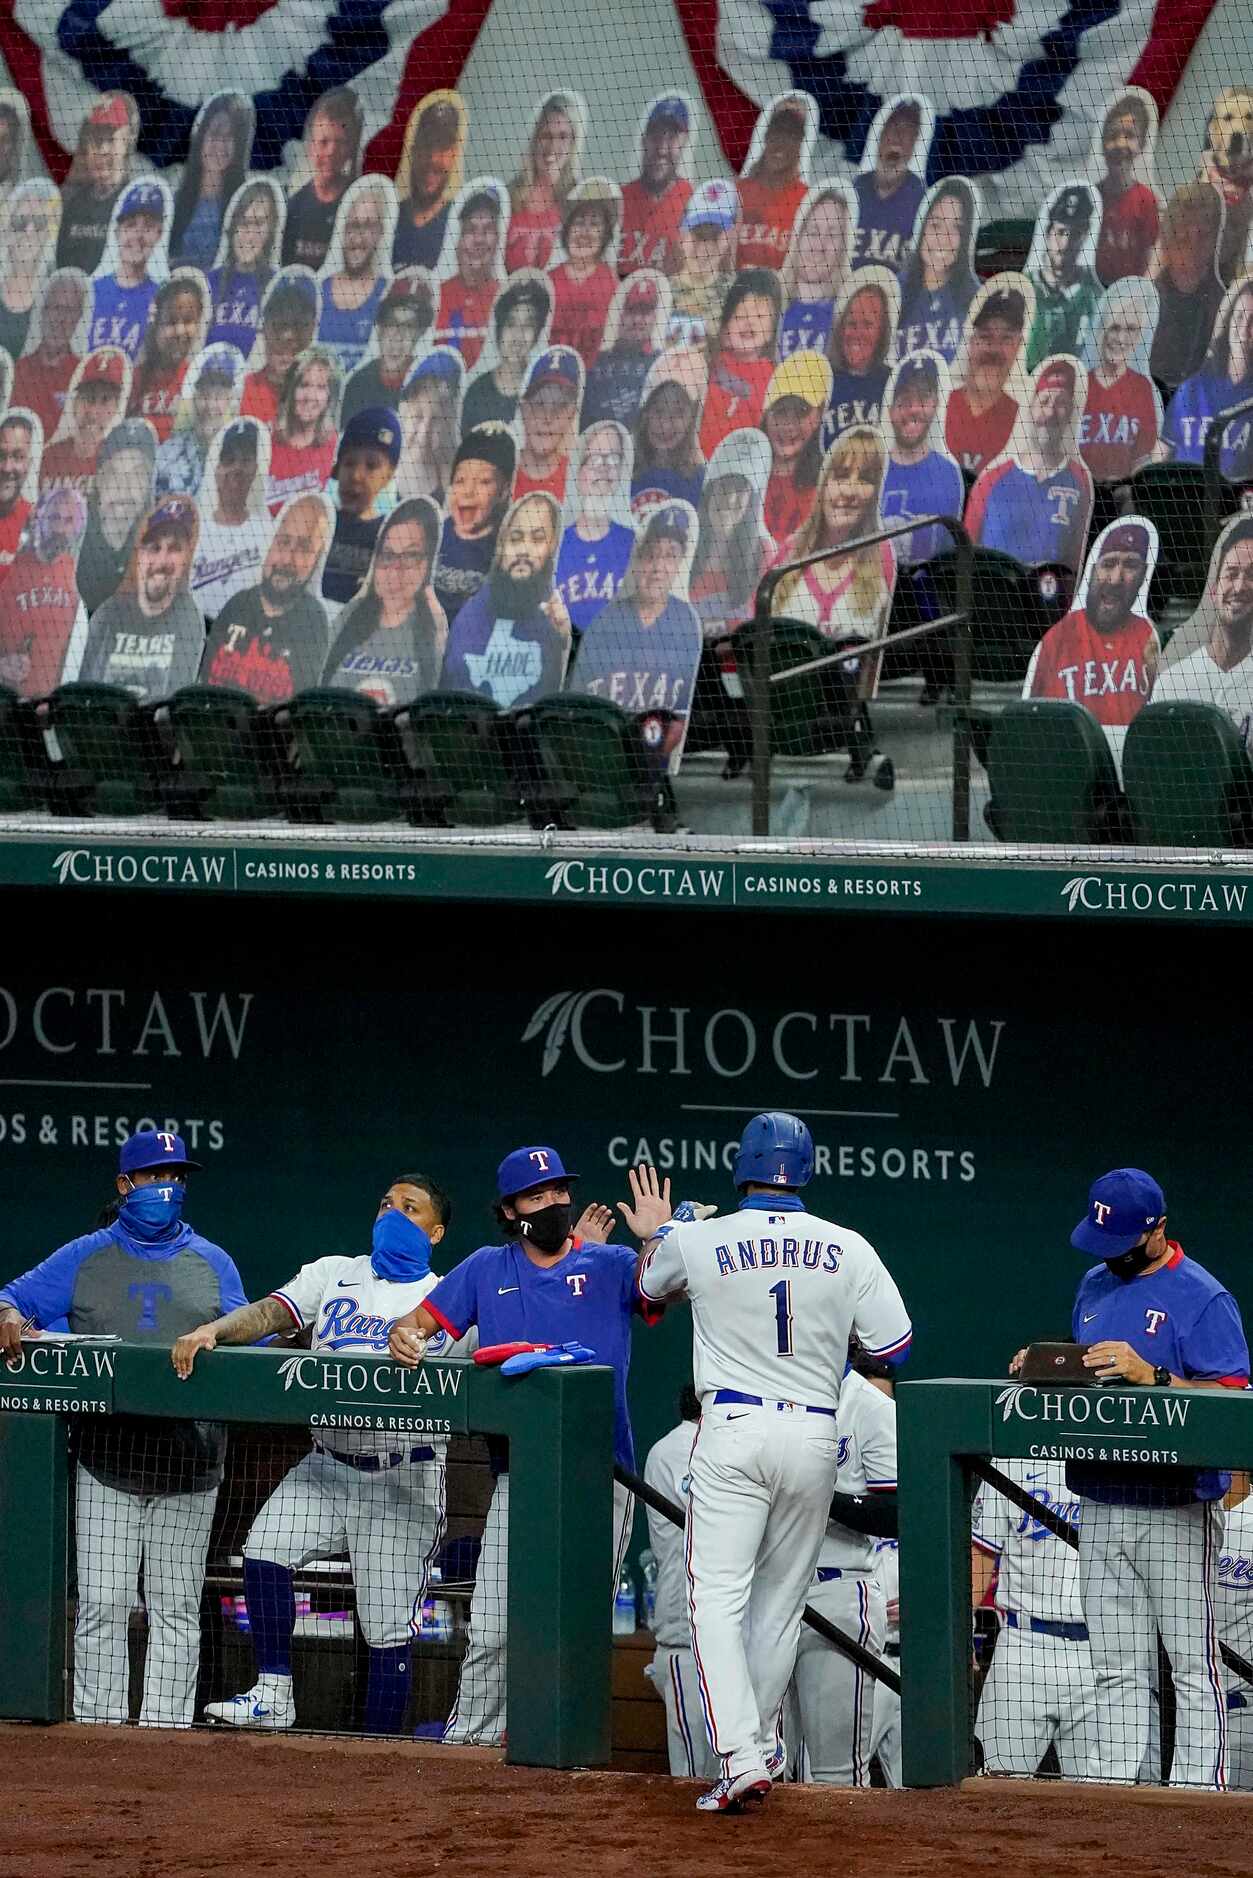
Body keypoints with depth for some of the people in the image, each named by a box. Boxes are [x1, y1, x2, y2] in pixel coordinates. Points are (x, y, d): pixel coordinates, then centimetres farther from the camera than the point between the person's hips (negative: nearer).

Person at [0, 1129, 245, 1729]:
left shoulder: (212, 1263, 11)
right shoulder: (85, 1258, 8)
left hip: (188, 1469, 1)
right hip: (106, 1463, -1)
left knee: (177, 1608, 3)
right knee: (102, 1605, -4)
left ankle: (166, 1728, 6)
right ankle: (98, 1730, 0)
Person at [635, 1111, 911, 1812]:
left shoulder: (698, 1242, -3)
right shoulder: (849, 1249, 0)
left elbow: (648, 1287, 19)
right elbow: (896, 1346, 2)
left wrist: (663, 1228, 40)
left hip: (733, 1429, -3)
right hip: (816, 1435, 3)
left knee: (717, 1596, -5)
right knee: (781, 1597, 17)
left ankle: (741, 1757, -20)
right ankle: (764, 1743, 28)